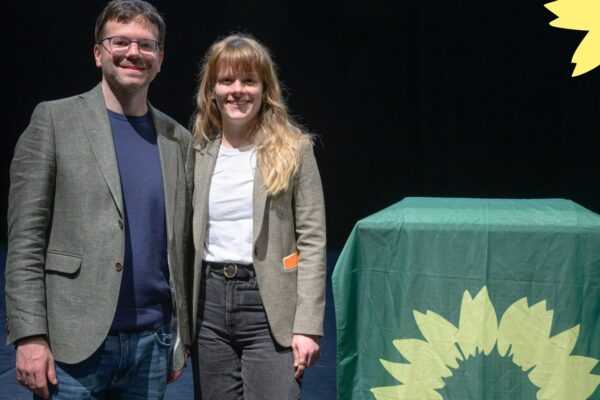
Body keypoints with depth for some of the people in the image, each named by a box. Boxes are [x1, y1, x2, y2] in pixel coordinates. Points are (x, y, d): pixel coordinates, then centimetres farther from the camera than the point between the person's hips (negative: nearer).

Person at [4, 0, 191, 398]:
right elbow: (26, 239, -6)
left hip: (152, 340, 4)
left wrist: (182, 336, 10)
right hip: (73, 342, -3)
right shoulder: (54, 120, -2)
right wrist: (30, 336, -12)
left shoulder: (178, 139, 10)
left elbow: (180, 246, 12)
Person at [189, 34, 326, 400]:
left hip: (269, 305, -3)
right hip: (209, 301, 4)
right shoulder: (196, 152, 7)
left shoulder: (293, 149, -2)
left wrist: (308, 326, -11)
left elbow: (313, 240, -5)